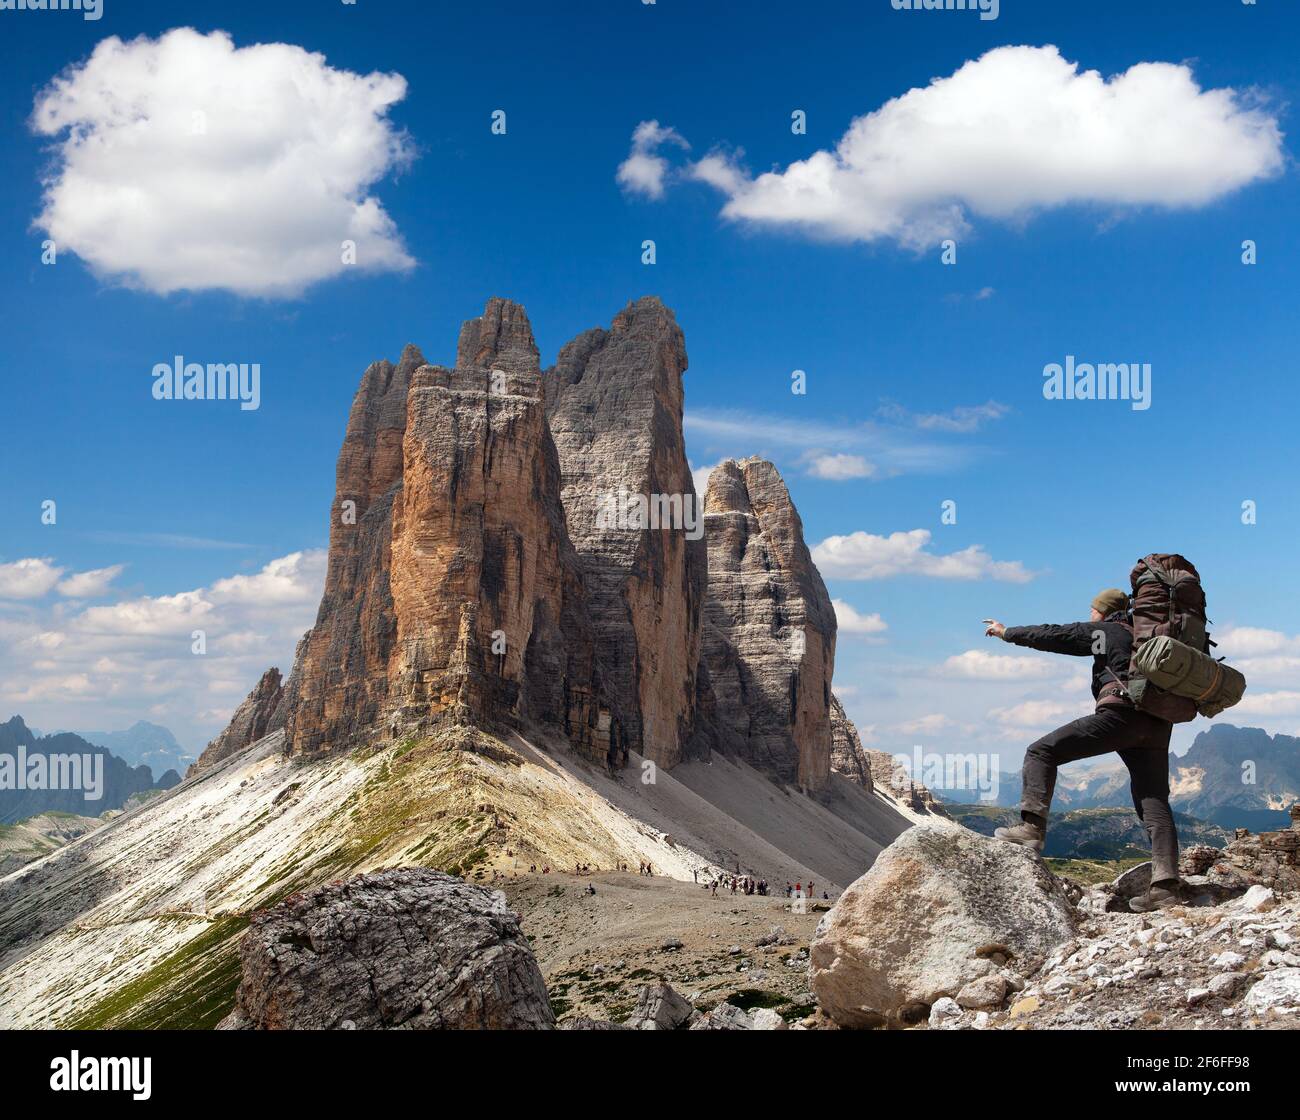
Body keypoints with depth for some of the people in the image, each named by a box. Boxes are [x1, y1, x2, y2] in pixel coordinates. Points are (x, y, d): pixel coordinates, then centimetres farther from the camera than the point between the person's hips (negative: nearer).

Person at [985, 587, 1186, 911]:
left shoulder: (1104, 632, 12)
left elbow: (1052, 636, 13)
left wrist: (1008, 633, 23)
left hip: (1120, 714, -7)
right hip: (1157, 726, 7)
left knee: (1042, 752, -3)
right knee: (1154, 803, 4)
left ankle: (1033, 826, -18)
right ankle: (1167, 884, -7)